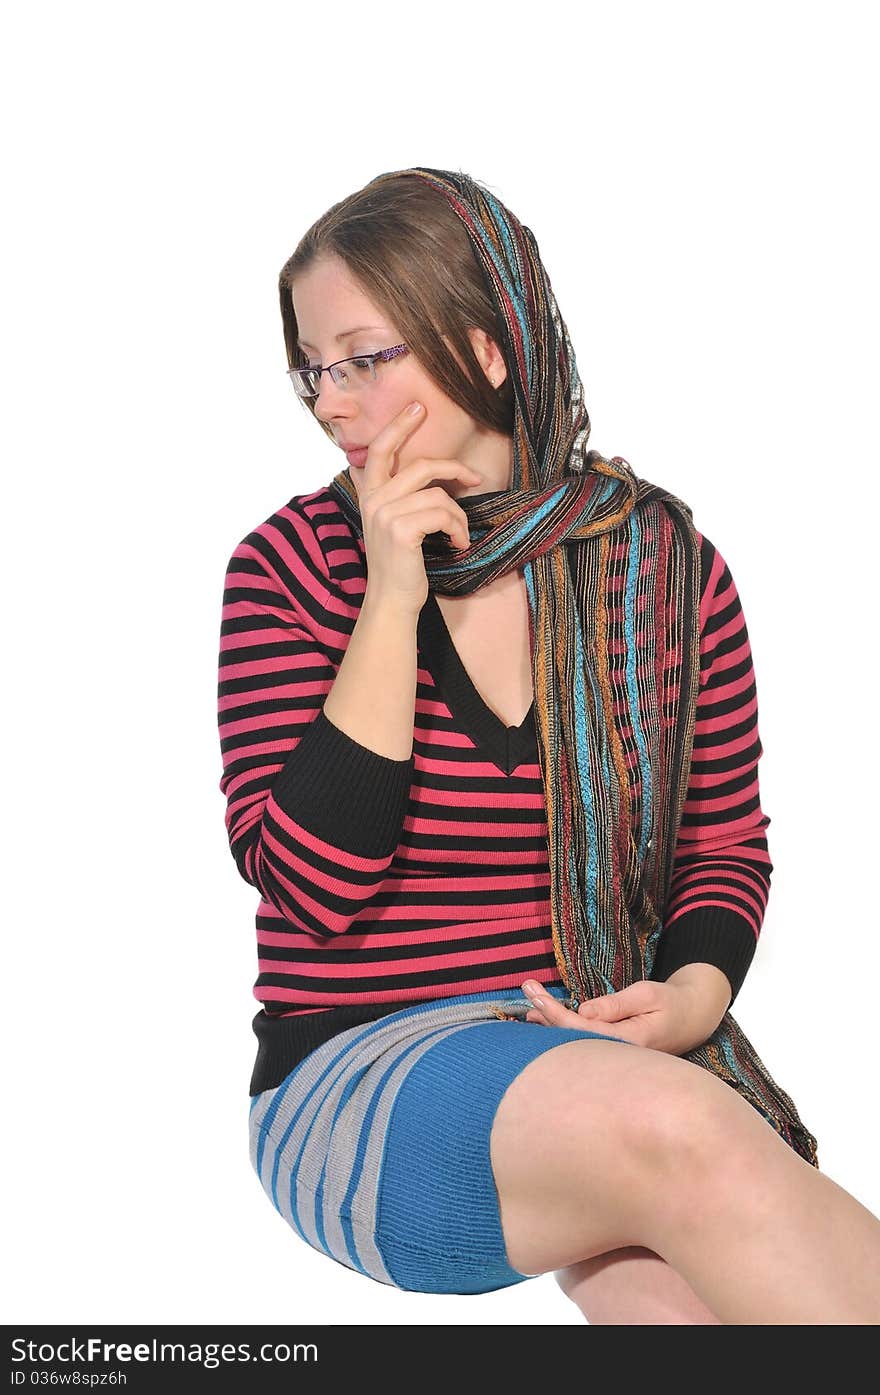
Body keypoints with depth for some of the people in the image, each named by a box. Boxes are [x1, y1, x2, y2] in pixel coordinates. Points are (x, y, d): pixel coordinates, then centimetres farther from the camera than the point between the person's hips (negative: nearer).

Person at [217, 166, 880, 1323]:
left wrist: (697, 991, -9)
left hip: (609, 1045, 2)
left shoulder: (662, 560, 2)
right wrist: (393, 602, -15)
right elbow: (313, 886, -11)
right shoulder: (292, 565, -2)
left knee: (695, 1287, -29)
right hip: (357, 1073, -1)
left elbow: (726, 842, 11)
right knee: (674, 1129, -31)